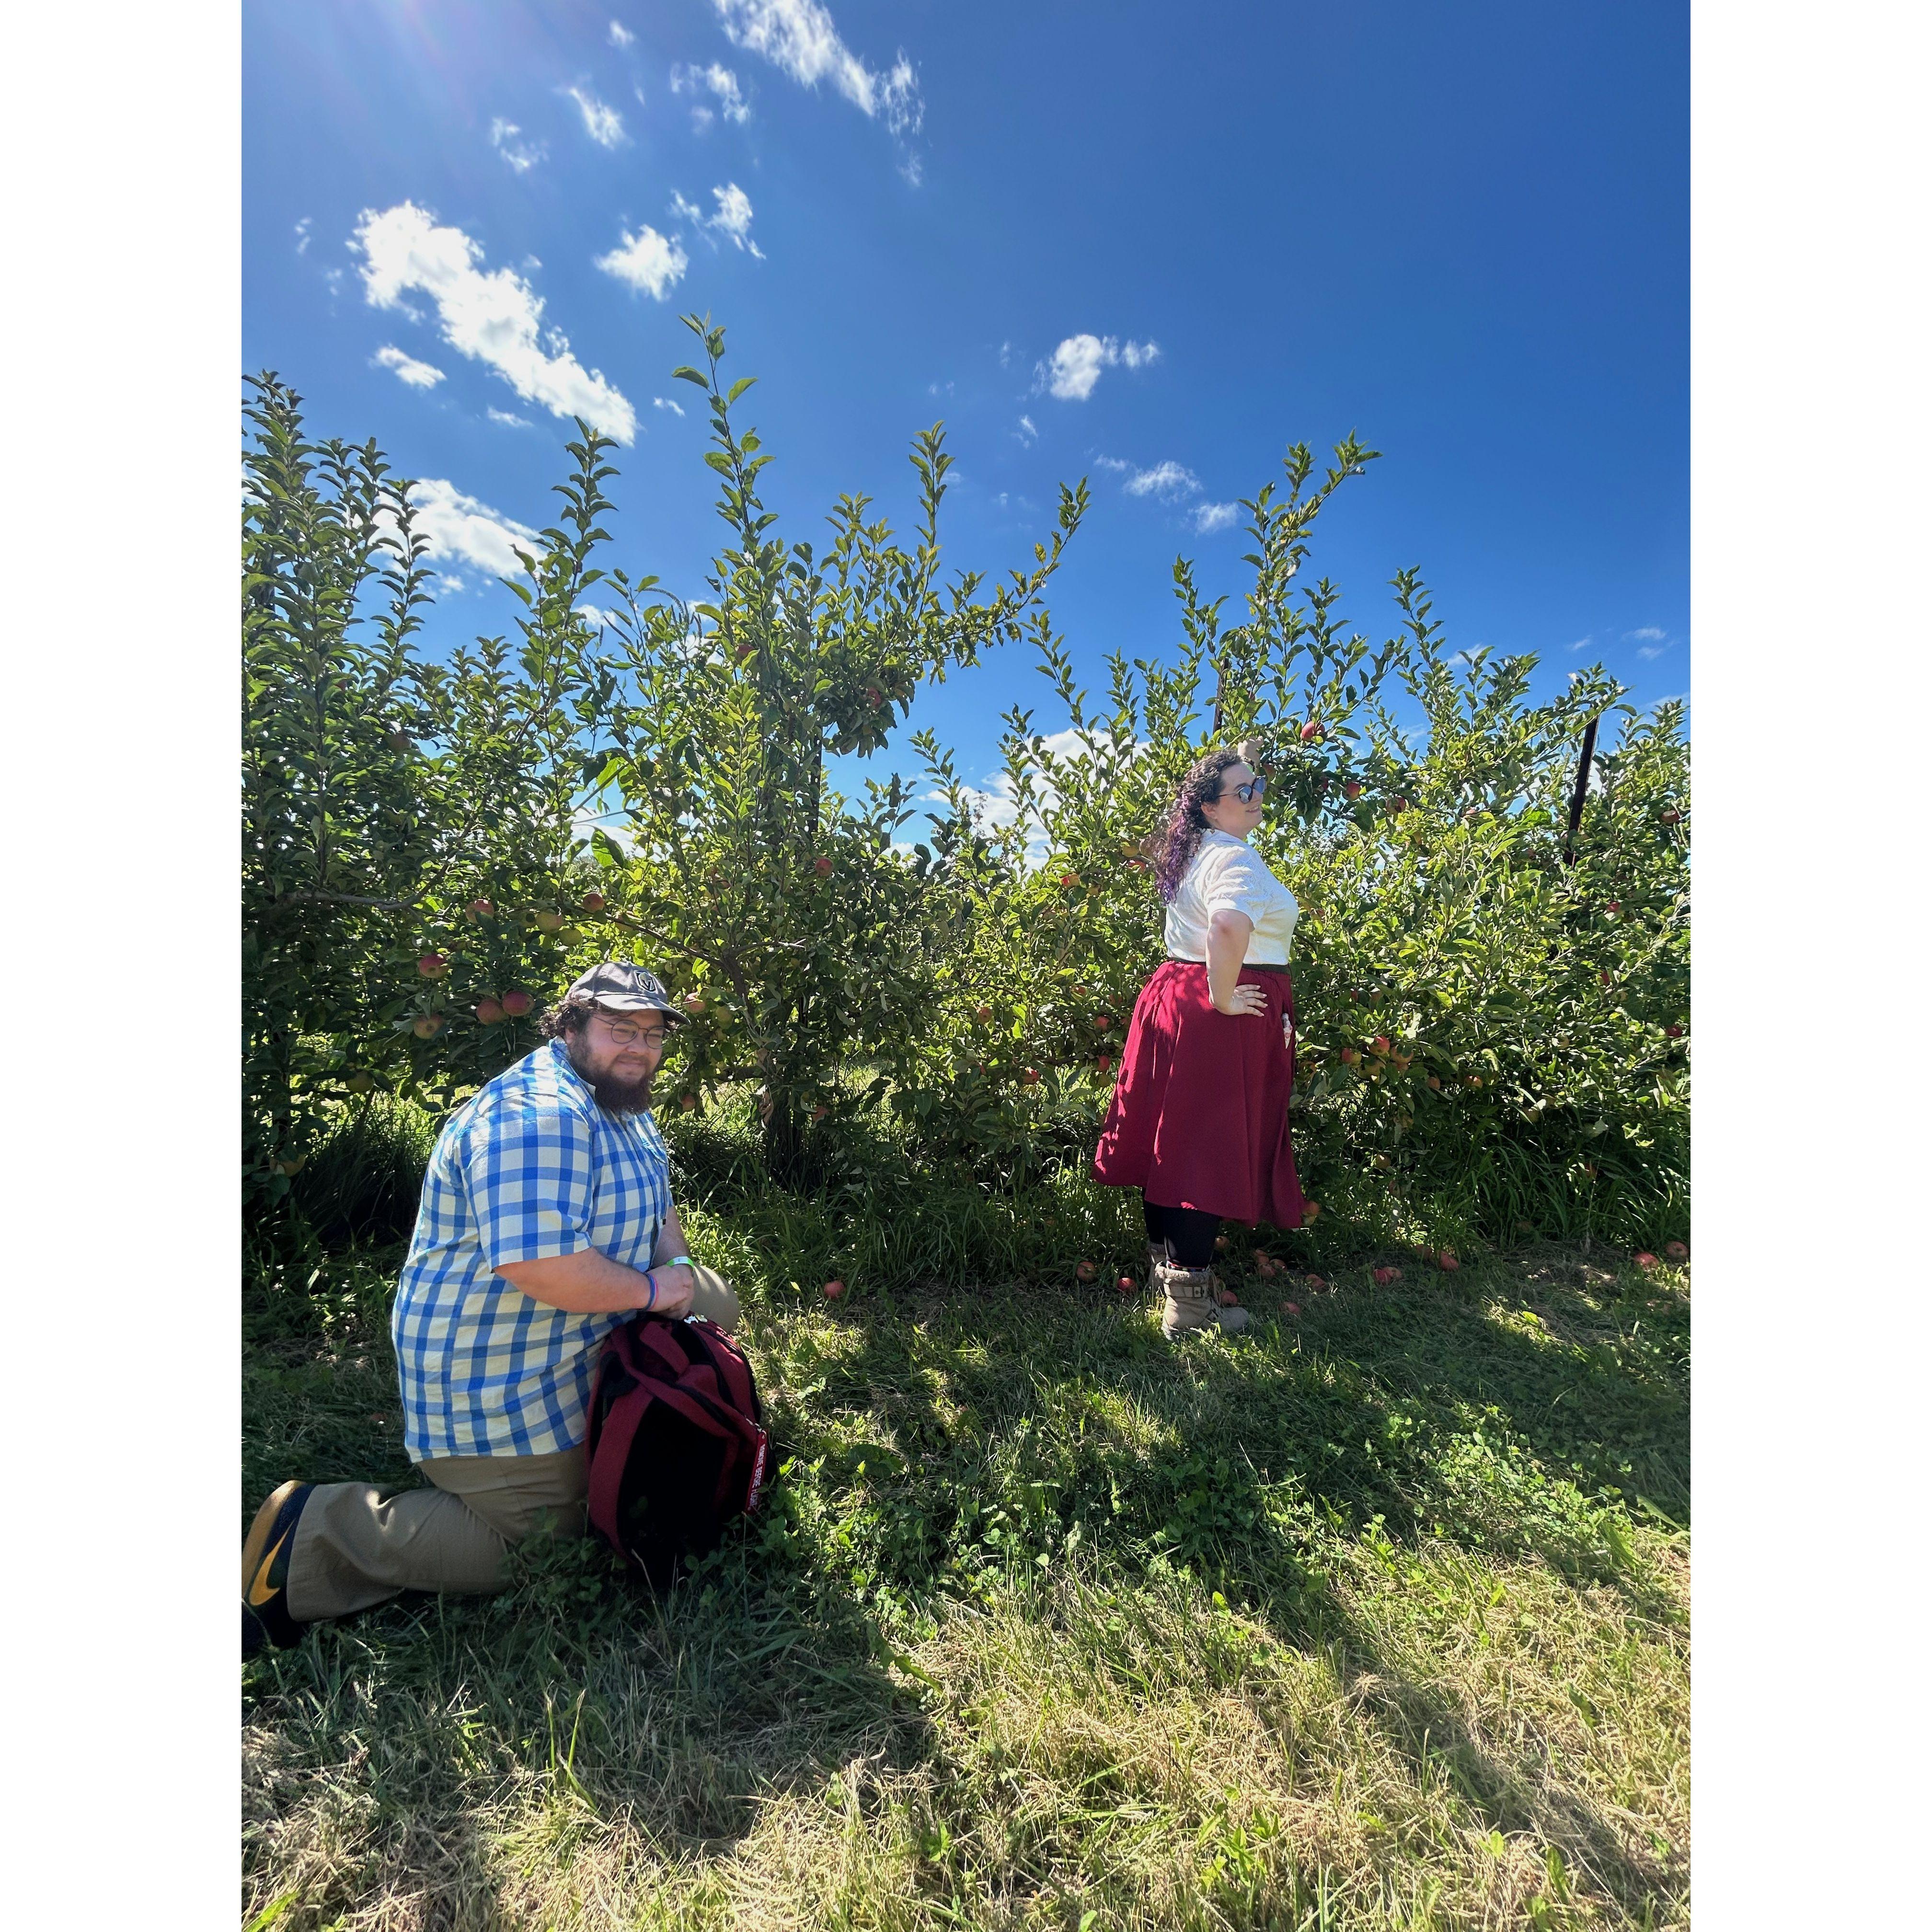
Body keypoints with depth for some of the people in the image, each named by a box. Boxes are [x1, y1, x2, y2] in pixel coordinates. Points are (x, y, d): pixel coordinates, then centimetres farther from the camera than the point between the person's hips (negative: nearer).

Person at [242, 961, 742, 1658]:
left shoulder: (625, 1106, 6)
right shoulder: (537, 1115, -29)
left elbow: (658, 1209, 16)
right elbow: (536, 1263, -37)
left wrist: (677, 1271, -3)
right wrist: (649, 1289, -23)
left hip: (576, 1345, 10)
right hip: (494, 1379, -10)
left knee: (717, 1302, 15)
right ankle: (316, 1533, 12)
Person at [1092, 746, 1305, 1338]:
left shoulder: (1193, 850, 13)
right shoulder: (1237, 859, -17)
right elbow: (1229, 927, -36)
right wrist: (1223, 998, -26)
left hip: (1175, 995, 10)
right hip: (1228, 1014, -10)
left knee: (1173, 1138, 16)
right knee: (1212, 1149, -3)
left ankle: (1165, 1262, 32)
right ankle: (1189, 1300, 6)